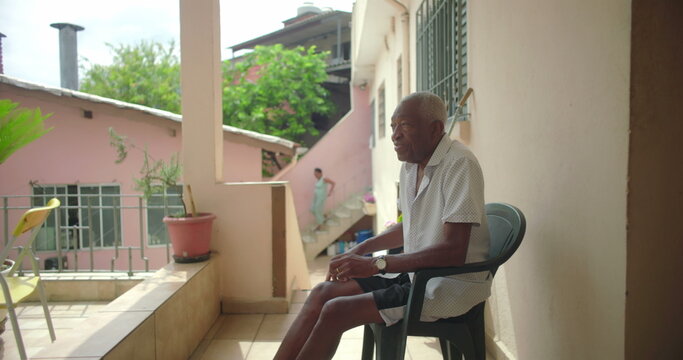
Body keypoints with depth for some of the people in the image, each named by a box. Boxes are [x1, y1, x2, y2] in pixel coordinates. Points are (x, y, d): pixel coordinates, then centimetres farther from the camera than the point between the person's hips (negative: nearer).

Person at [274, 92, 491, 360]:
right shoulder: (410, 164, 8)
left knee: (335, 311, -18)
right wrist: (362, 249, 9)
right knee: (322, 293, -3)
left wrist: (377, 264, -26)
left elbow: (454, 252, -26)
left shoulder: (459, 164, -19)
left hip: (452, 284, -8)